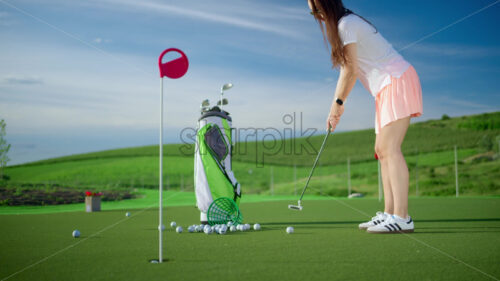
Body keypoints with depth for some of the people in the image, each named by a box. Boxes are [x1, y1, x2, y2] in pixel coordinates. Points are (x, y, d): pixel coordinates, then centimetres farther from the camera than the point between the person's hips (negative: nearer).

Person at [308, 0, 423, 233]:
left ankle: (401, 218, -23)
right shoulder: (345, 25, 20)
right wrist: (336, 107, 13)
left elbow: (350, 71, -10)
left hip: (397, 80, -10)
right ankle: (390, 213, 4)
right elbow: (347, 71, 18)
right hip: (387, 87, 10)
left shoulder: (346, 24, -10)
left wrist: (338, 103, 0)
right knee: (381, 149, 5)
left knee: (389, 148, -19)